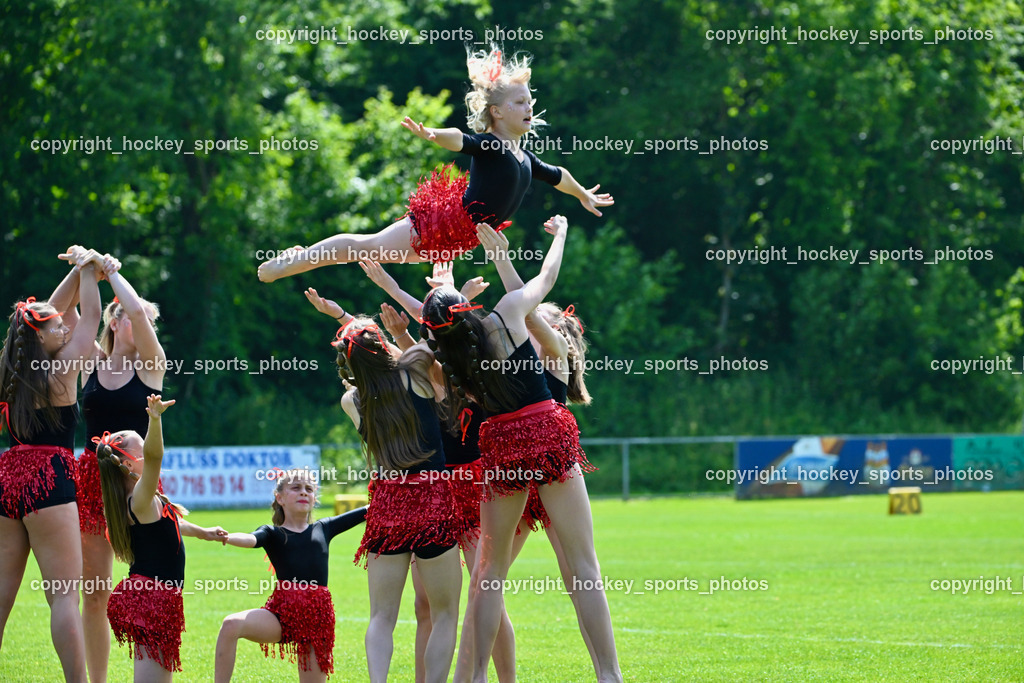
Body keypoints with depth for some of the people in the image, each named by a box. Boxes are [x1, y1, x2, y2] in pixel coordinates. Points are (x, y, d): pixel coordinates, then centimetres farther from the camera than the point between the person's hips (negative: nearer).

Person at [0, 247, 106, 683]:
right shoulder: (61, 371, -7)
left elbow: (47, 312, 23)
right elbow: (91, 317, 5)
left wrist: (78, 272, 22)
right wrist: (87, 272, 19)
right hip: (47, 483, -7)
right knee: (65, 595, -9)